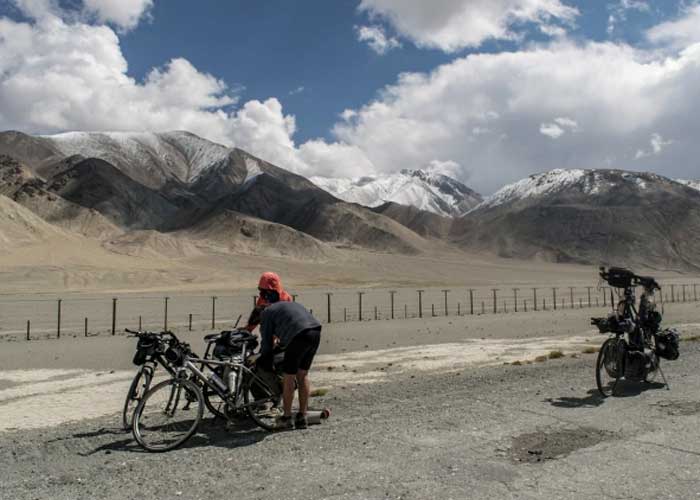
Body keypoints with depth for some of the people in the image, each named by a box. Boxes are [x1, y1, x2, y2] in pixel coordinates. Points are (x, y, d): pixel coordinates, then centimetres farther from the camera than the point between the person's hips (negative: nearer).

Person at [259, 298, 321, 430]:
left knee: (289, 377, 8)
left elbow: (266, 341, 18)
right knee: (303, 375, 18)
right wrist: (280, 341, 49)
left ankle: (287, 418, 18)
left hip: (299, 335, -7)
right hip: (315, 332, 7)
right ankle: (302, 418, 23)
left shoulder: (267, 312, 17)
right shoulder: (291, 305, 36)